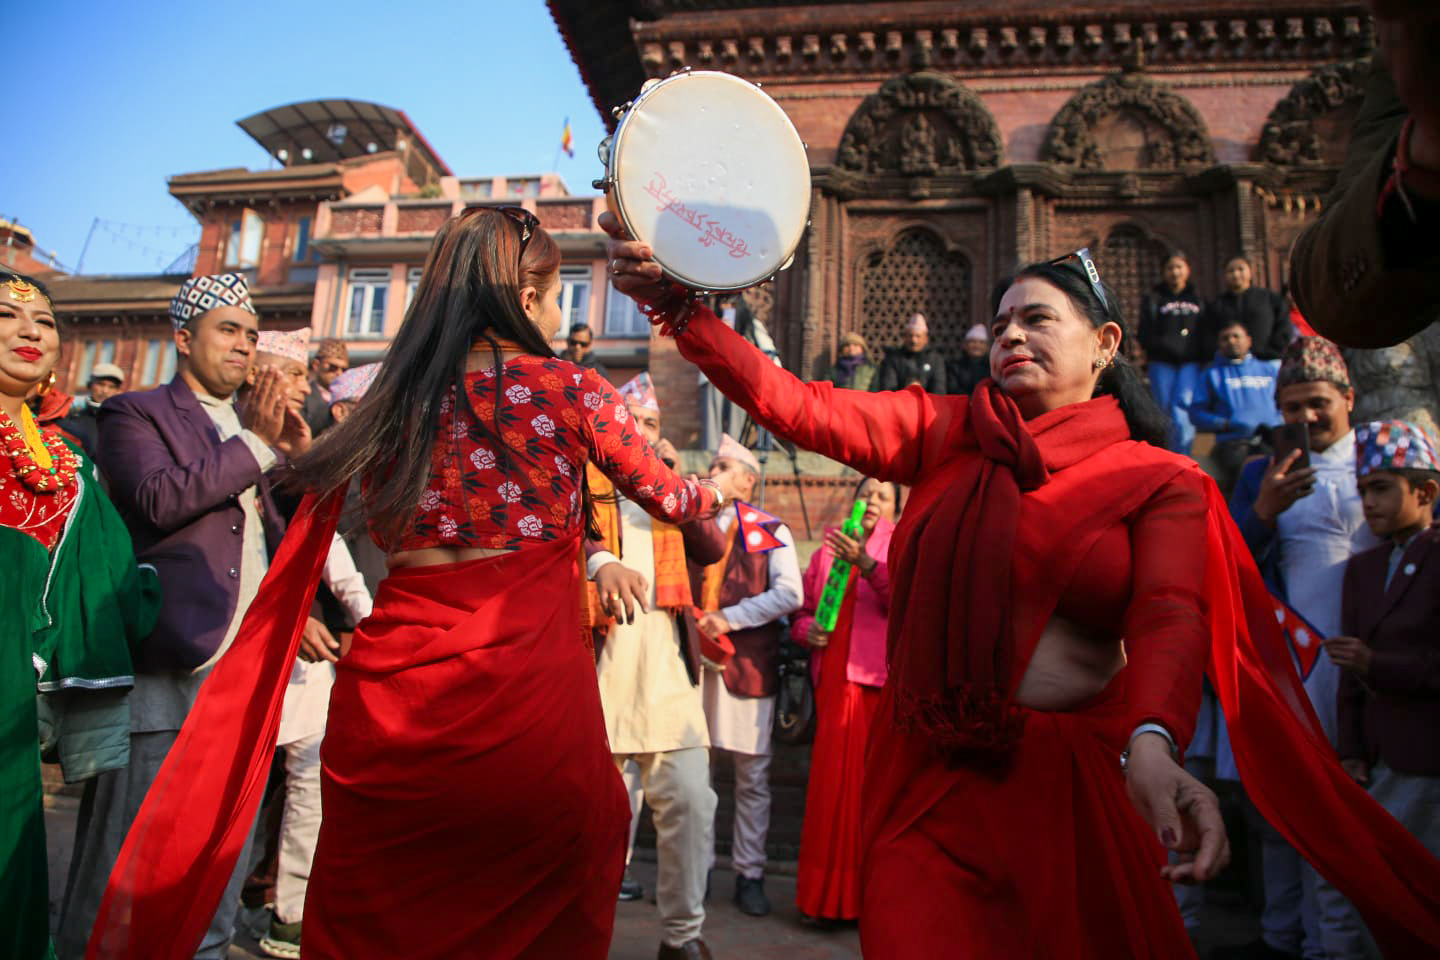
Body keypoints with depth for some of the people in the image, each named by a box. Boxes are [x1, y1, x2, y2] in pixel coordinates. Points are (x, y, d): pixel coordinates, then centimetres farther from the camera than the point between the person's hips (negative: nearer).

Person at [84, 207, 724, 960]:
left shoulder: (391, 402, 8)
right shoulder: (569, 391, 0)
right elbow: (668, 499, 12)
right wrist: (712, 494, 32)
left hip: (389, 696, 4)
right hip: (527, 693, -3)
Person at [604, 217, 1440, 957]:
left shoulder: (1164, 482, 1)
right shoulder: (942, 433, 5)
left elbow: (1170, 618, -15)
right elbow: (799, 407, -7)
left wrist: (1153, 746, -35)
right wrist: (677, 305, -18)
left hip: (1075, 778, 0)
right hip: (931, 776, 1)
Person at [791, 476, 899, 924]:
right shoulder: (828, 548, 16)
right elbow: (801, 608, 19)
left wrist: (865, 563, -28)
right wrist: (807, 629, -2)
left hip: (880, 680, -3)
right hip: (834, 680, 3)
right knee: (831, 782, 3)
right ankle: (829, 895, 14)